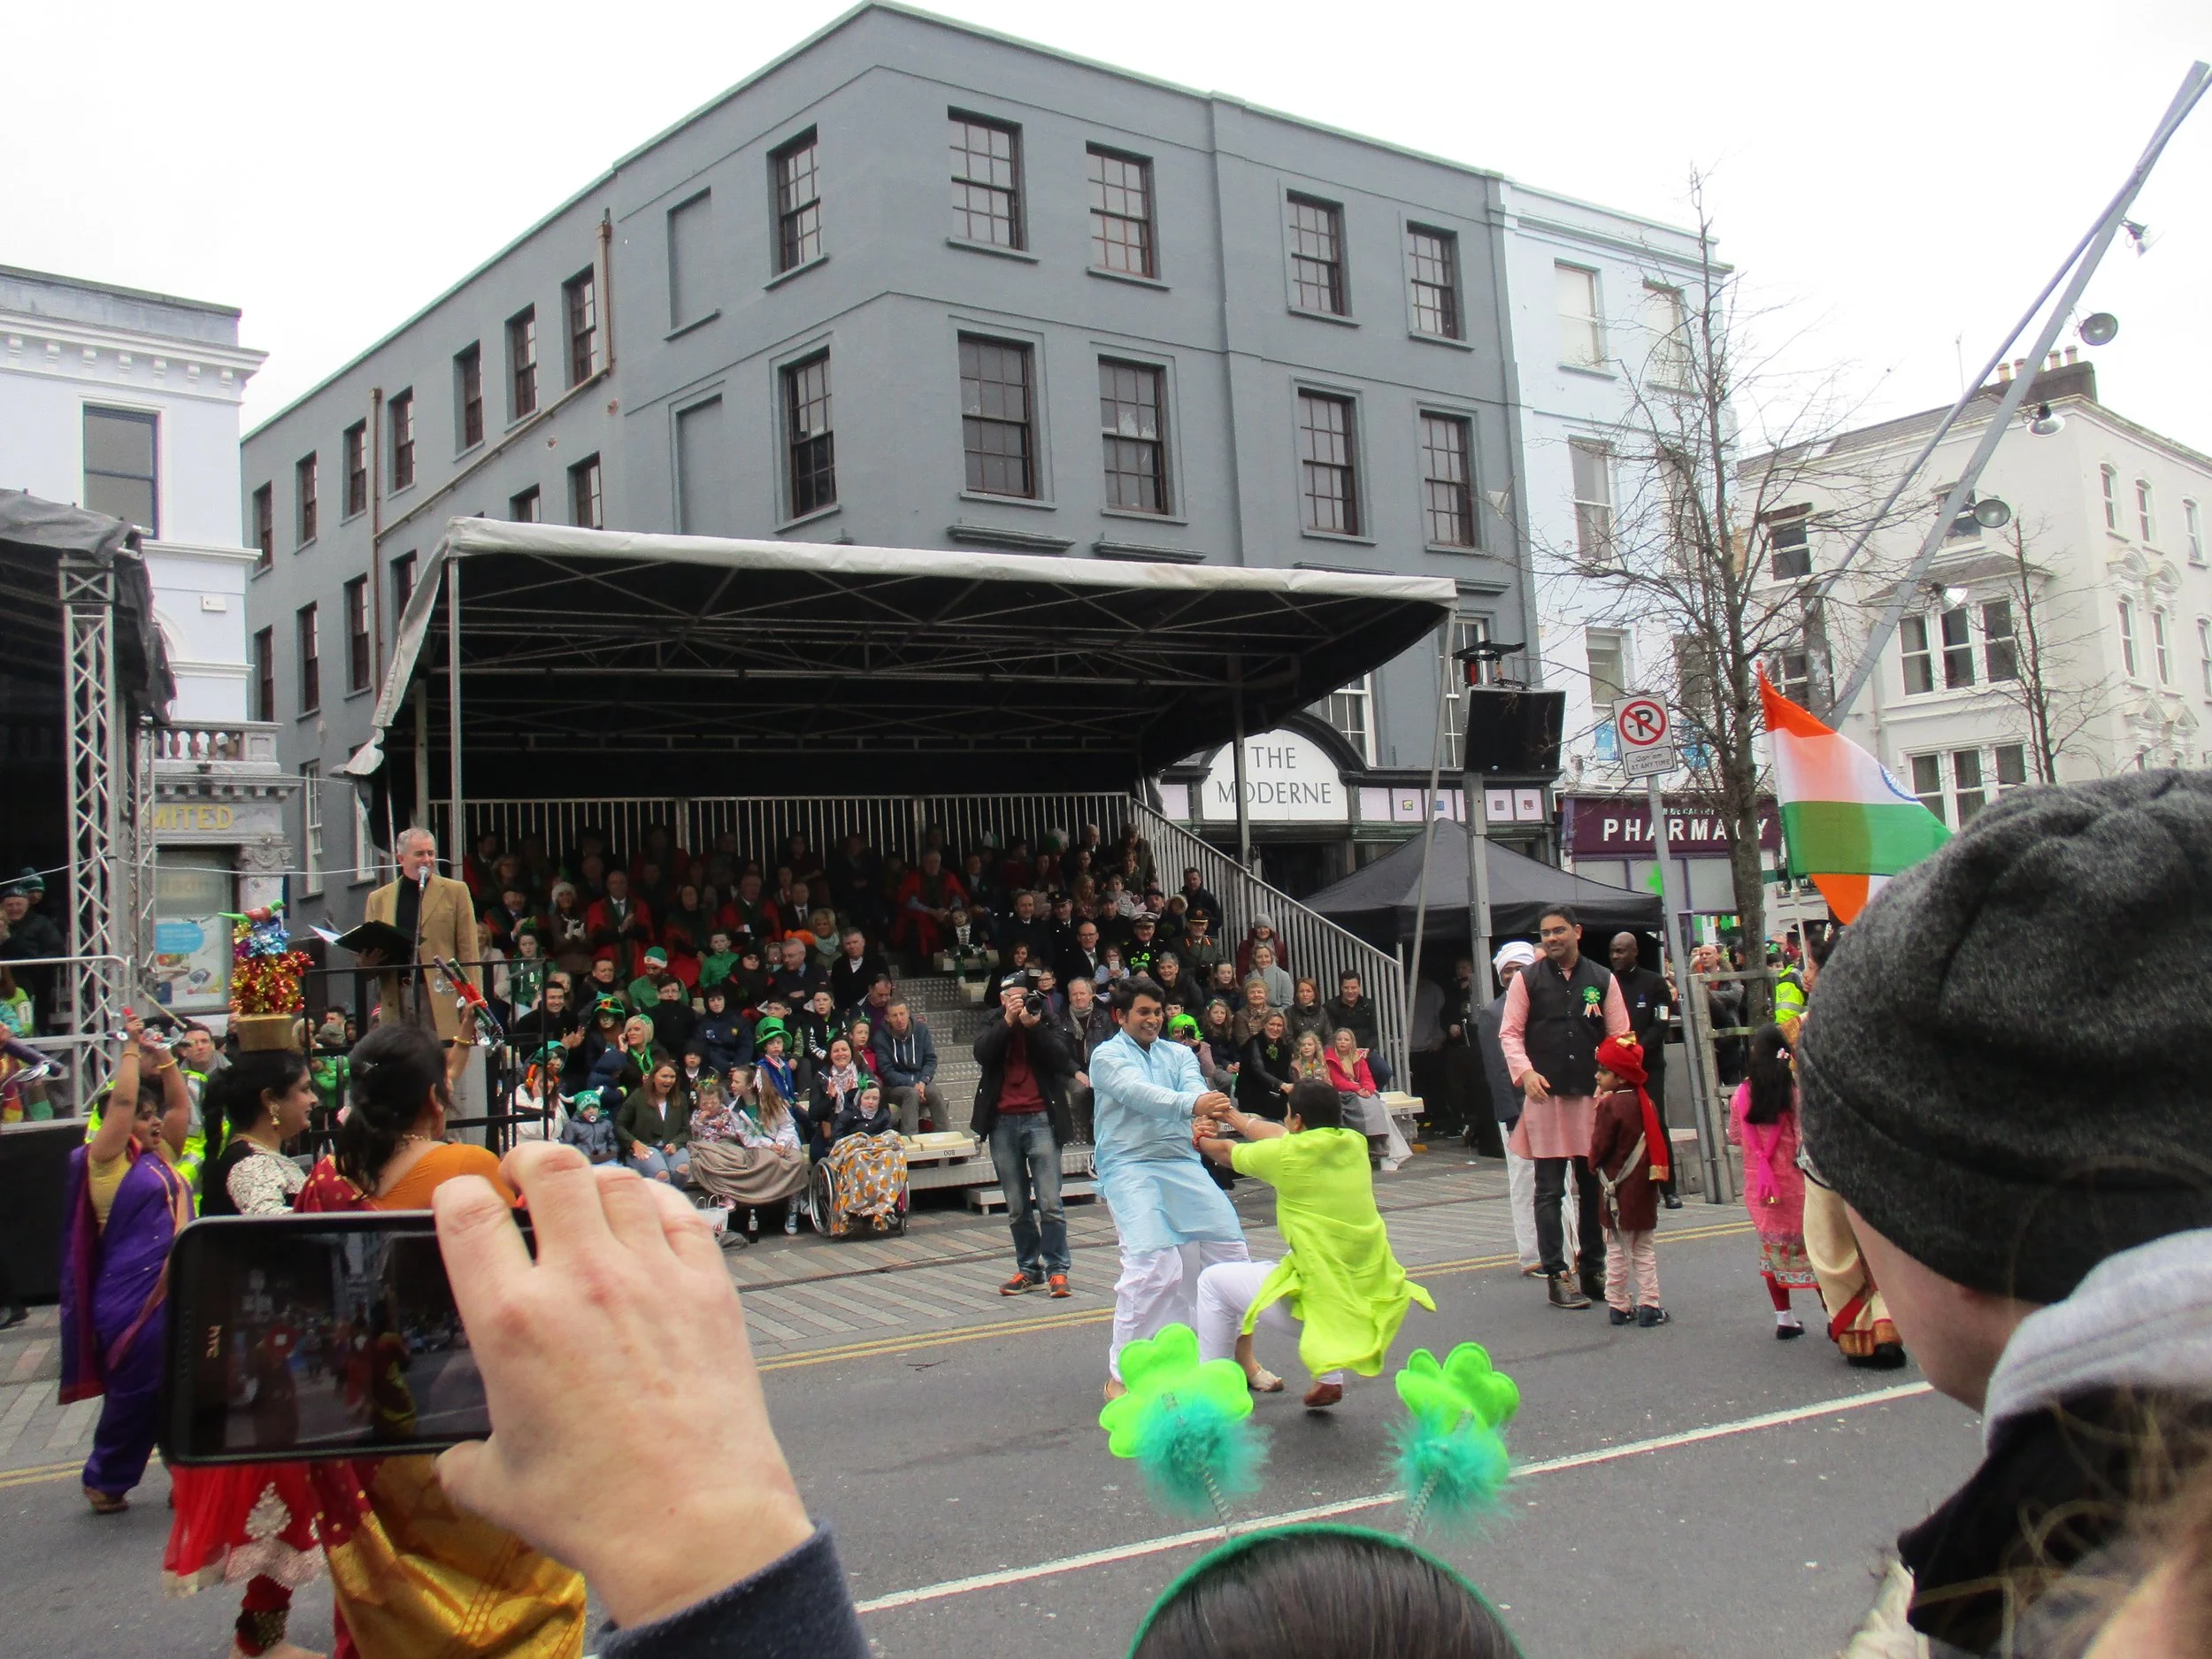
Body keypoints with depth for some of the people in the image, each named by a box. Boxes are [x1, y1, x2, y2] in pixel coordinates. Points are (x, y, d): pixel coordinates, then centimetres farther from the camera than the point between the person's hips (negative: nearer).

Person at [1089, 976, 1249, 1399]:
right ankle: (1121, 1376, -6)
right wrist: (1192, 1106, -39)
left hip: (1183, 1162, 6)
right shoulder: (1108, 1056, 0)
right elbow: (1139, 1092, -21)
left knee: (1230, 1249, 2)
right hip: (1130, 1166, -6)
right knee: (1152, 1265, -19)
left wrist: (1210, 1112, -32)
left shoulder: (1178, 1054, 16)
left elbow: (1194, 1087, -6)